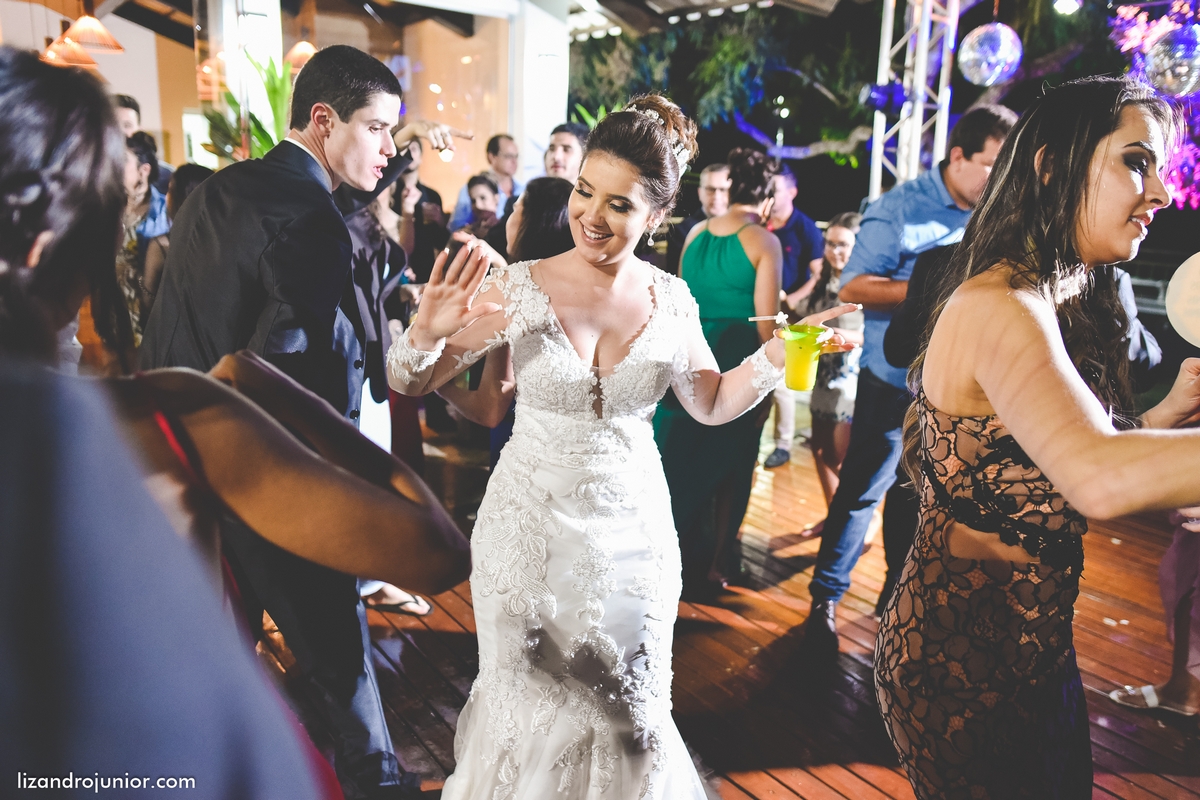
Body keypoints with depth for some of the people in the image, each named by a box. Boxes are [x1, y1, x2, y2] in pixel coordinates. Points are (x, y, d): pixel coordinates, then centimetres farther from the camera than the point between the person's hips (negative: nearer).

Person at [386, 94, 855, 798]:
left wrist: (778, 354, -5)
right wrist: (428, 333, -26)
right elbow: (412, 384, -6)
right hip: (528, 528, -1)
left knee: (629, 714, 15)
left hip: (632, 531, 2)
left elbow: (712, 403, 9)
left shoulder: (671, 301, -4)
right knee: (526, 704, 16)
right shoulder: (520, 287, -11)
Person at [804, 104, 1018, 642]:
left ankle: (901, 594, 32)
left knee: (918, 494, 17)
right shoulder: (902, 208, -10)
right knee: (862, 490, 1)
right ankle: (826, 596, 15)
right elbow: (852, 287, -16)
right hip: (896, 380, -5)